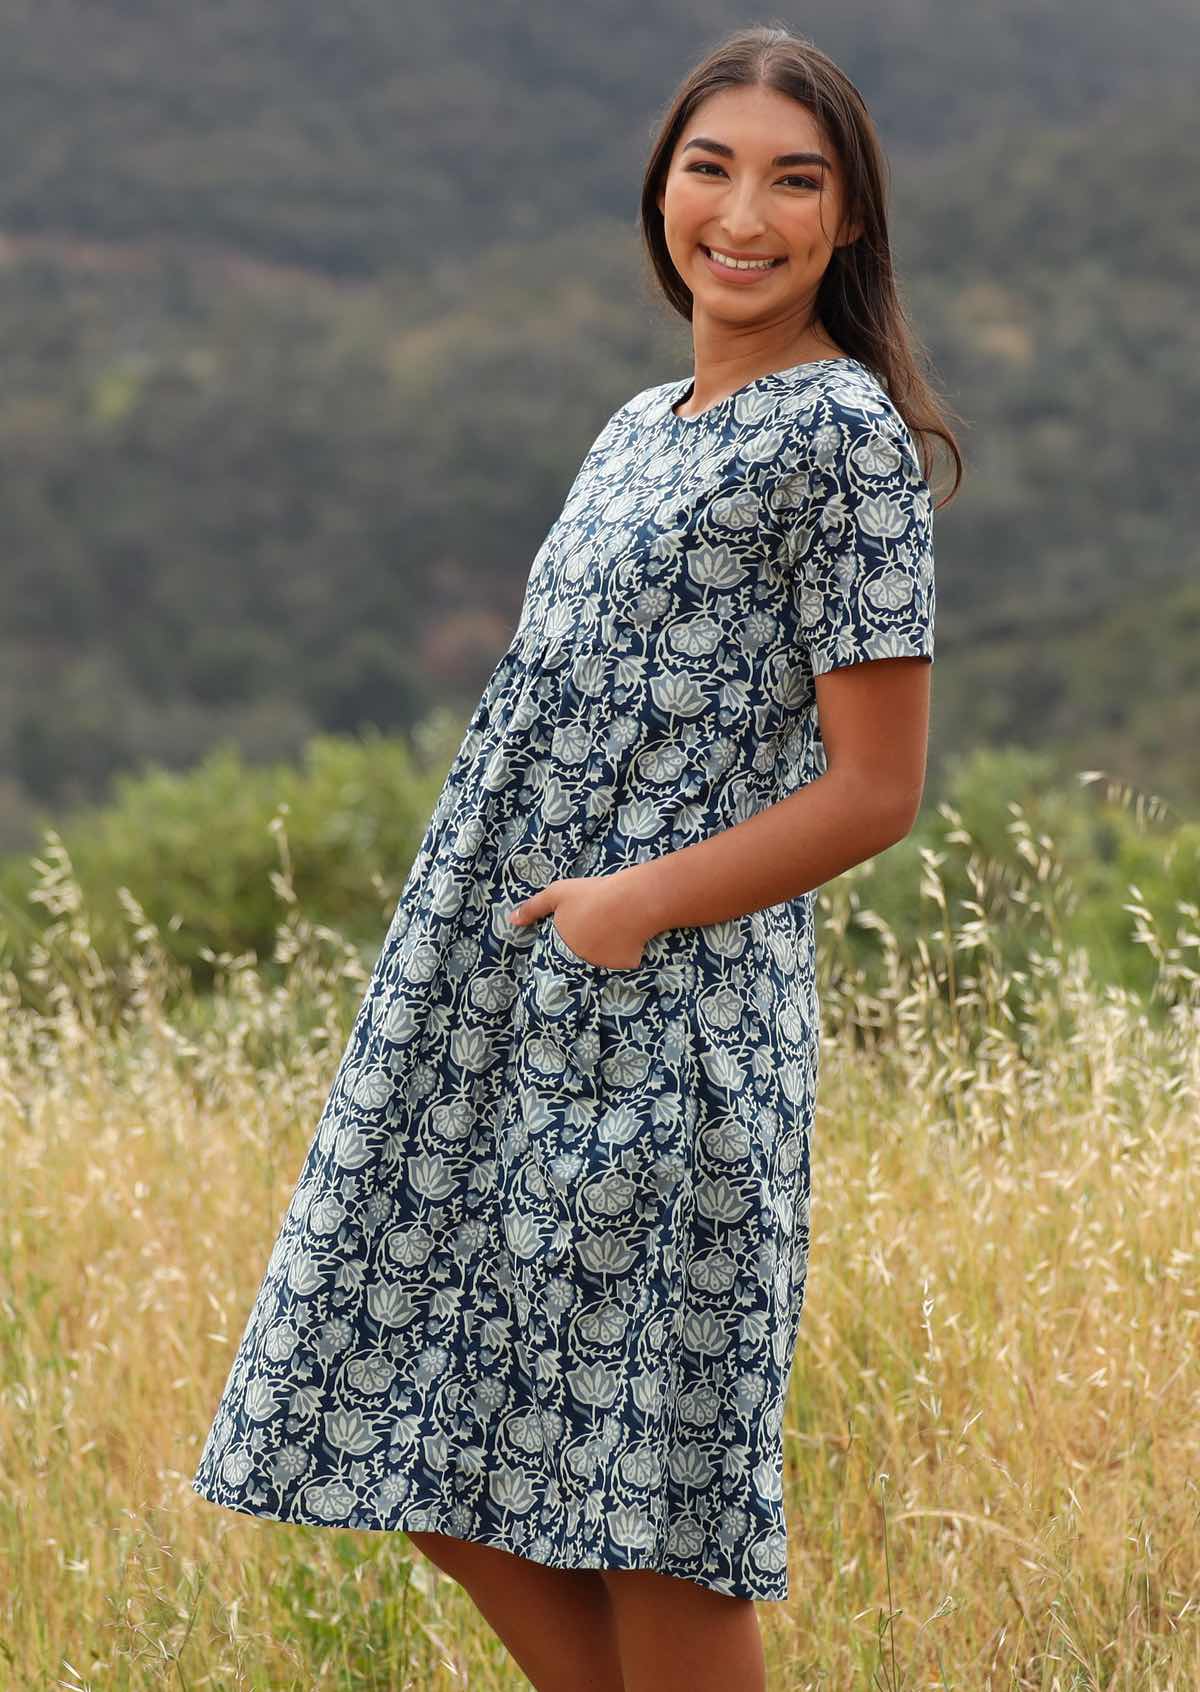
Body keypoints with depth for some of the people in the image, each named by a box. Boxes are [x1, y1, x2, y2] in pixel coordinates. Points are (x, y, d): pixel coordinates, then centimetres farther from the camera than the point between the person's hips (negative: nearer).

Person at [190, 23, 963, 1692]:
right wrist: (446, 976, 14)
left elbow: (876, 788, -11)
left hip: (673, 1023, -8)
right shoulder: (643, 429, 17)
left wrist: (646, 902, -19)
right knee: (452, 1474, 11)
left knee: (646, 1518, -3)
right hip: (499, 1019, 8)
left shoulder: (846, 436, -7)